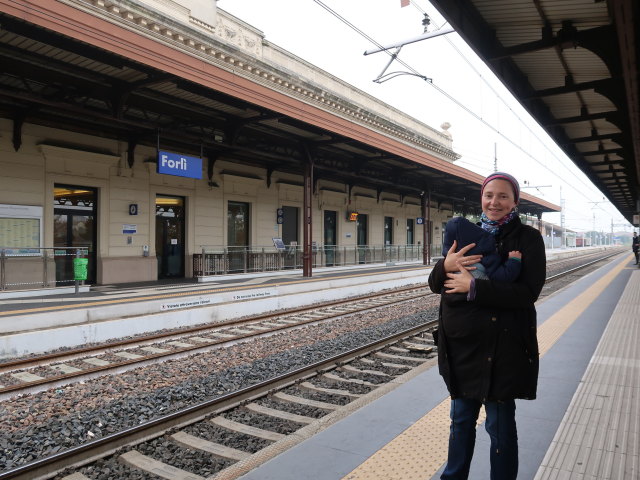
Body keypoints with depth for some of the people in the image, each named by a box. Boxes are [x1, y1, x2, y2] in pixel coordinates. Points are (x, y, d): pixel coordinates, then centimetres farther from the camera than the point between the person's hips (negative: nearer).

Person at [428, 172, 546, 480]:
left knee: (500, 425, 9)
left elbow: (528, 292, -17)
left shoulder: (528, 238, -5)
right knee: (461, 417, 19)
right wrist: (446, 265, -18)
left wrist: (473, 287, -23)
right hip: (461, 345, 5)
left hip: (502, 347, -5)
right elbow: (435, 284, 4)